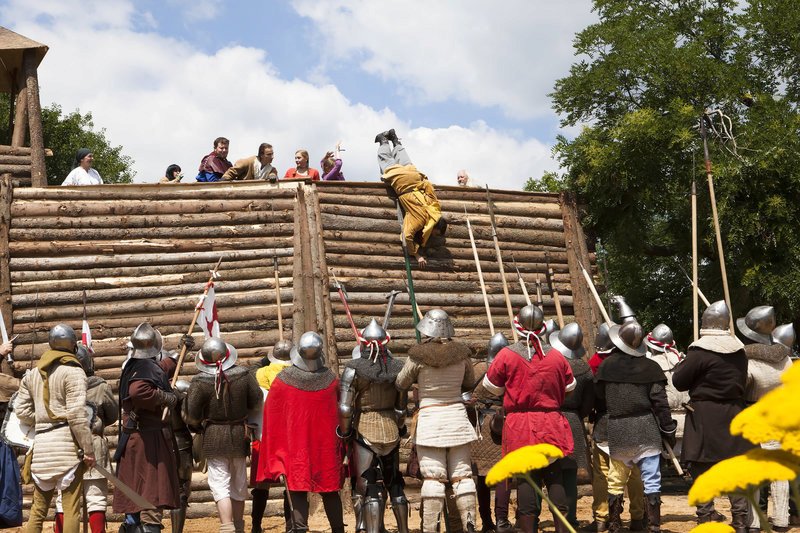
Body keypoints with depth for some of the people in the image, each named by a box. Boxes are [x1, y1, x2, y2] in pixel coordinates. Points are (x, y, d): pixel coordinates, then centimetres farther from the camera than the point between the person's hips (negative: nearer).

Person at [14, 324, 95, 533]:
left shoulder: (32, 374, 14)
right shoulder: (73, 372, -6)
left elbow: (21, 410, 9)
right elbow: (77, 414, -13)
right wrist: (88, 449, -10)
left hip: (41, 443, 6)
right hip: (67, 442, -6)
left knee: (38, 508, 13)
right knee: (71, 507, -2)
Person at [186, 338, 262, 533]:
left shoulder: (201, 381, -15)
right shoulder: (243, 375, -8)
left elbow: (192, 416, -12)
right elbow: (256, 401, 3)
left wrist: (200, 421, 10)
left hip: (213, 438, -3)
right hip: (239, 435, 3)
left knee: (220, 486, -1)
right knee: (239, 485, 17)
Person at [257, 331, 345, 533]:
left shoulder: (282, 380, -10)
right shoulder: (331, 379, -7)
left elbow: (271, 419, -4)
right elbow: (341, 415, 2)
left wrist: (277, 453, 6)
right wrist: (341, 445, 13)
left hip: (296, 448, -1)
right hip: (326, 447, 2)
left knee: (298, 490, 2)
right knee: (330, 490, 14)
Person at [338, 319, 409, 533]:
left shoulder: (354, 369, -12)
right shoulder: (397, 368, -2)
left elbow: (345, 407, -15)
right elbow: (402, 406, 4)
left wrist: (344, 432, 0)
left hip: (365, 431, -4)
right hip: (391, 432, 4)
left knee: (369, 485, 0)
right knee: (394, 483, 20)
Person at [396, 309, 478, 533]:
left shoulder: (417, 356, -9)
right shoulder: (461, 353, 0)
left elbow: (401, 385, 4)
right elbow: (470, 383, 15)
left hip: (429, 418, -3)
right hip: (457, 415, 3)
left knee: (433, 477, -2)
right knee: (462, 474, 7)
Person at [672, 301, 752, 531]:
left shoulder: (699, 351, -14)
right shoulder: (739, 350, 5)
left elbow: (679, 381, -8)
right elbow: (743, 381, 16)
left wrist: (682, 363, 10)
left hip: (704, 417, -5)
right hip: (734, 414, 5)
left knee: (702, 467, 2)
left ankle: (705, 515, 4)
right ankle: (741, 518, 15)